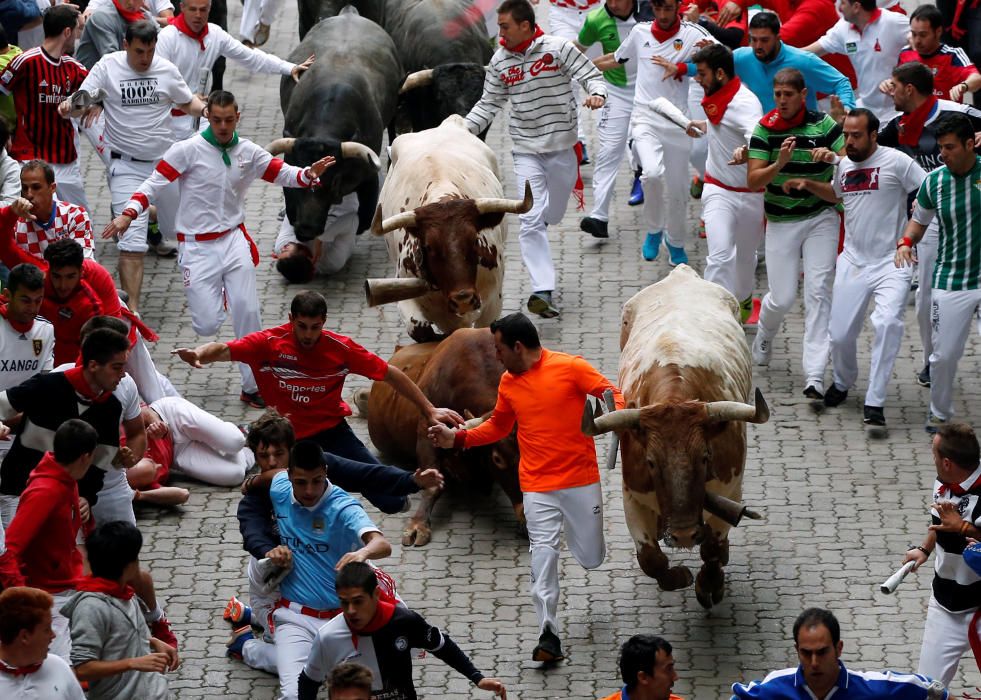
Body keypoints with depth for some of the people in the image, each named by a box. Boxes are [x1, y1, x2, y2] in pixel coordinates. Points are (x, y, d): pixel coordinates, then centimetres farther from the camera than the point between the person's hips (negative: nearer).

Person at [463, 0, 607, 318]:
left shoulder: (558, 48, -9)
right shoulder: (499, 61, 1)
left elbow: (591, 75, -8)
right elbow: (489, 104, 10)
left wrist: (596, 93, -30)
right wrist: (465, 129, -2)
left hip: (561, 145, -1)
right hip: (526, 150, 1)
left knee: (552, 214, 14)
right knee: (531, 221, -13)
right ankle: (542, 291, -19)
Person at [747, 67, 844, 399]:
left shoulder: (823, 124, -5)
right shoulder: (765, 129, -5)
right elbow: (753, 181, -9)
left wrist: (830, 157, -26)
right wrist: (779, 164, -26)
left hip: (821, 217, 0)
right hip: (781, 221, 0)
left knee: (818, 291, -11)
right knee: (782, 298, -2)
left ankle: (814, 375, -15)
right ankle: (764, 334, 36)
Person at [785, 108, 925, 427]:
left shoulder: (896, 162, -10)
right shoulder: (843, 164, 9)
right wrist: (808, 184, 15)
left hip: (891, 261, -5)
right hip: (853, 262, 5)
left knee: (888, 322, -26)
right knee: (840, 334, 5)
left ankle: (874, 402, -20)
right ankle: (842, 383, 38)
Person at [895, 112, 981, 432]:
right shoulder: (934, 181, 0)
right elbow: (919, 220, 15)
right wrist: (906, 242, -5)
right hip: (950, 282, 2)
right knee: (944, 355, 3)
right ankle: (939, 414, 25)